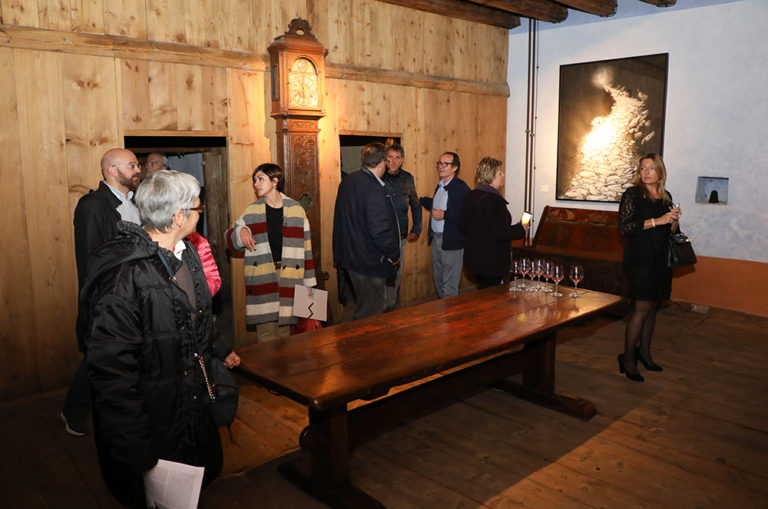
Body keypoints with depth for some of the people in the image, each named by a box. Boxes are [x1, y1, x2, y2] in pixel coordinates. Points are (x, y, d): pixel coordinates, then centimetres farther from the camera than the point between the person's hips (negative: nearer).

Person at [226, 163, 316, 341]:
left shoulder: (296, 210, 5)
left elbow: (306, 248, 7)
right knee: (265, 332, -2)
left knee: (284, 330, 7)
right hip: (261, 278, 0)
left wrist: (309, 282, 6)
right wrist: (240, 232, -11)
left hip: (288, 274, 0)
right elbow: (231, 240, 14)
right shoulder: (251, 211, 8)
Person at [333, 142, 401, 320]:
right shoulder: (374, 189, -22)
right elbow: (379, 230, -25)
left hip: (351, 255, 10)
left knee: (364, 304, 22)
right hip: (369, 260, -9)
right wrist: (393, 253, -13)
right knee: (372, 310, 3)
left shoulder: (348, 181, 7)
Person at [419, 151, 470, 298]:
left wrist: (445, 215, -28)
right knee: (437, 279, 20)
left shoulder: (461, 188, -17)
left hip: (451, 242, -9)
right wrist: (419, 200, 19)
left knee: (450, 285, 0)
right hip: (436, 238, 9)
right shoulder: (440, 185, 11)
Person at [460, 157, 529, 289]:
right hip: (492, 262, -8)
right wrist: (521, 229, -7)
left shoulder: (470, 197, 4)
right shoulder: (495, 200, -21)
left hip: (473, 257, 8)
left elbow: (463, 226, 9)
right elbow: (501, 233, -23)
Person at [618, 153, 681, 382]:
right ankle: (627, 358, 0)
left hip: (661, 259, 6)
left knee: (652, 305, 11)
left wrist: (674, 220, -3)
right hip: (640, 258, -6)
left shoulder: (666, 196, 14)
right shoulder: (632, 194, -5)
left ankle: (644, 352, 23)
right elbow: (625, 226, -16)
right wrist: (657, 221, -18)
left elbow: (670, 232, 19)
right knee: (642, 307, -9)